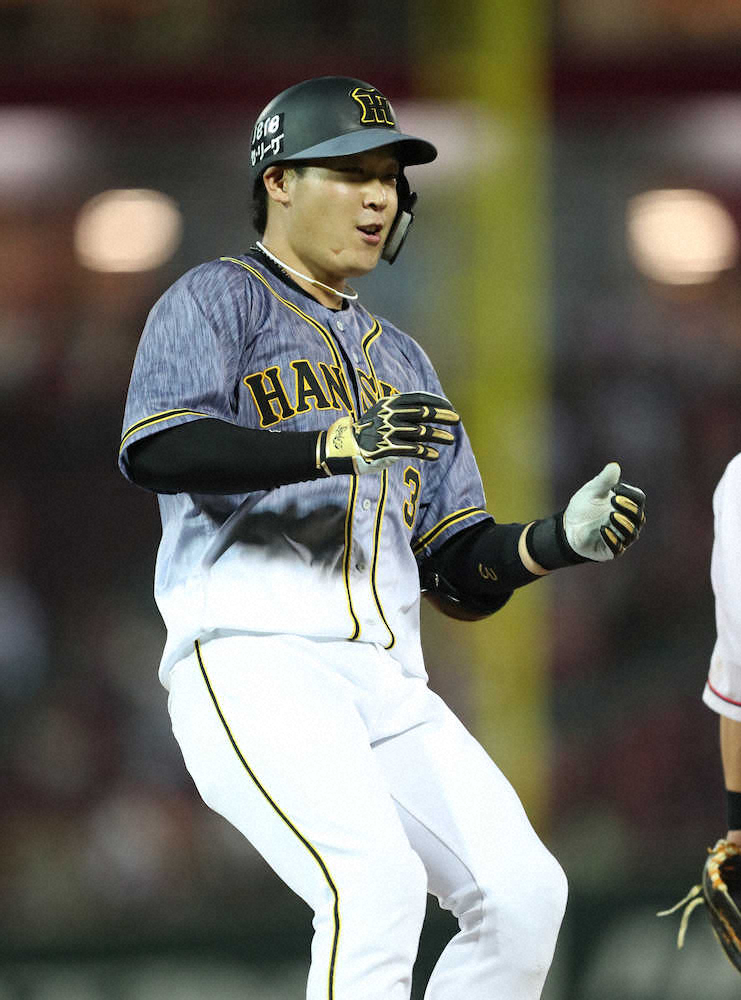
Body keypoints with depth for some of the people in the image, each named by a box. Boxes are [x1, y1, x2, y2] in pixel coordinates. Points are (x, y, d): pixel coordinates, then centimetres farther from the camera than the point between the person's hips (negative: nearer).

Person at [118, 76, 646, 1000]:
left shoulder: (398, 360, 28)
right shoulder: (215, 300, 7)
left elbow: (462, 576, 22)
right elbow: (154, 449, -16)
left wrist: (561, 540, 1)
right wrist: (337, 445, -27)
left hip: (389, 686, 7)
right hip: (254, 668, -7)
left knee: (524, 895, -6)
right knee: (374, 886, -26)